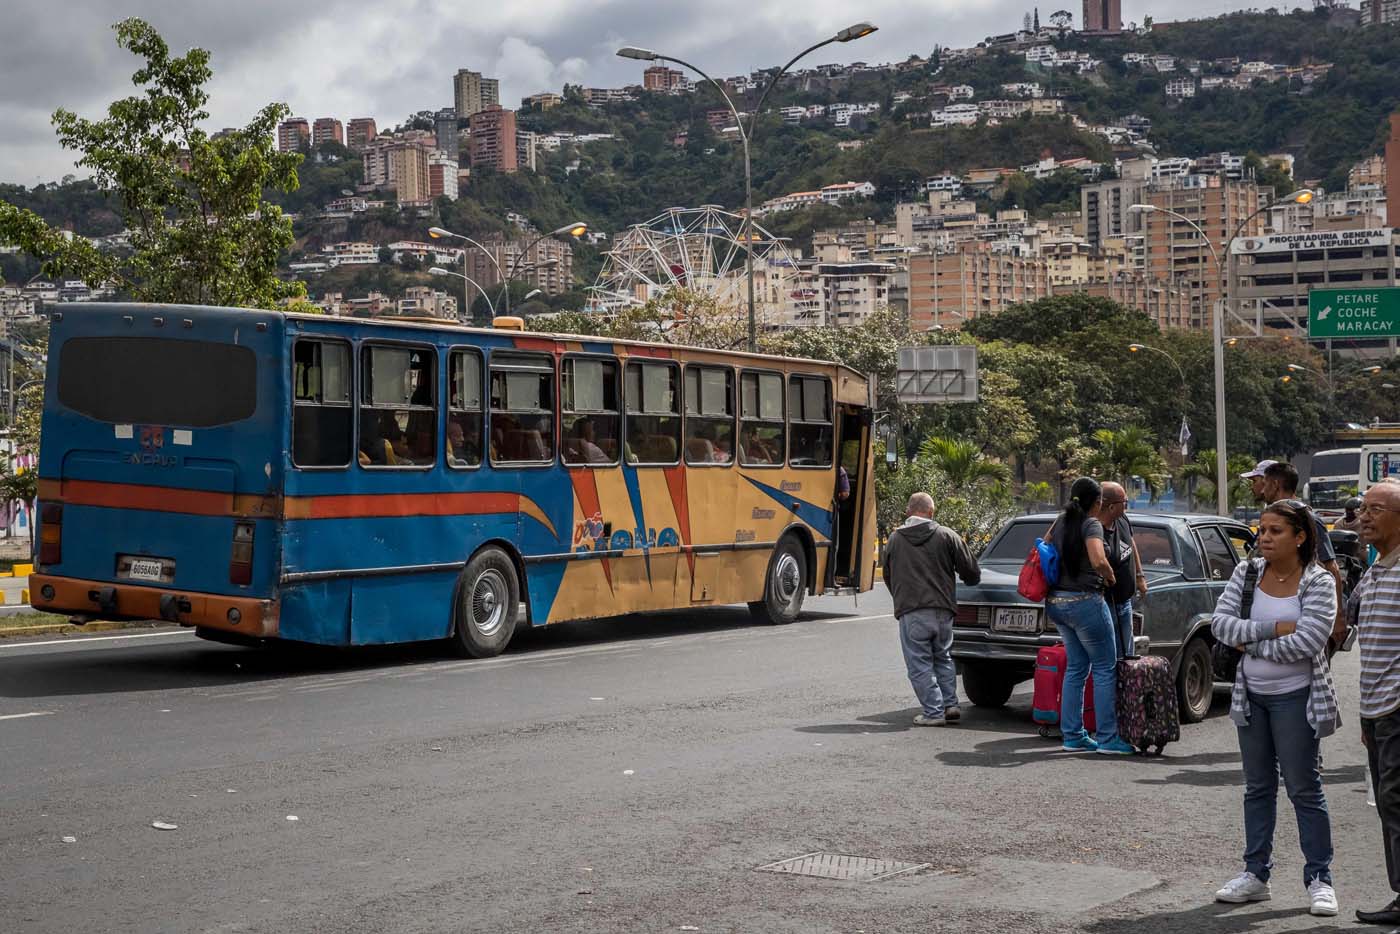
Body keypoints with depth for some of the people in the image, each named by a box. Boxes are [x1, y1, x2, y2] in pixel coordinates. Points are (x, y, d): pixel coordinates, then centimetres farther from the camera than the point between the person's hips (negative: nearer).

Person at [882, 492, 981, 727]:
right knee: (944, 658, 19)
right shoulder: (947, 536, 4)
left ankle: (933, 711, 0)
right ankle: (950, 705, 13)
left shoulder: (895, 539, 8)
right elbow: (971, 572, 6)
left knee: (920, 663, 3)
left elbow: (888, 576, 17)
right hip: (943, 610, 2)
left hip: (910, 612, -2)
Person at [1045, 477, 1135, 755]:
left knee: (1076, 667, 15)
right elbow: (1098, 560, -28)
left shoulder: (1061, 521, 9)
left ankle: (1073, 736, 15)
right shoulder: (1091, 524, -13)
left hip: (1057, 602, 8)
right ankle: (1108, 738, 1)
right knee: (1105, 668, 1)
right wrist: (1110, 577, -9)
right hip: (1084, 602, -8)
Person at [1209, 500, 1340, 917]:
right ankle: (1256, 873, 21)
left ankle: (1319, 878, 8)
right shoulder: (1247, 572, 1)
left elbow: (1307, 642, -22)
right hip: (1252, 695, 5)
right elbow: (1220, 621, -8)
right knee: (1258, 787, 13)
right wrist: (1274, 628, -18)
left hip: (1295, 698, -5)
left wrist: (1250, 642, -14)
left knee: (1304, 789, 0)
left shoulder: (1318, 582, -12)